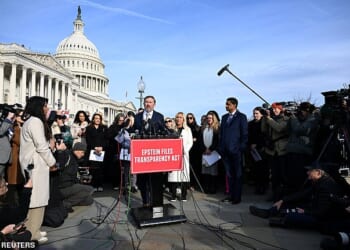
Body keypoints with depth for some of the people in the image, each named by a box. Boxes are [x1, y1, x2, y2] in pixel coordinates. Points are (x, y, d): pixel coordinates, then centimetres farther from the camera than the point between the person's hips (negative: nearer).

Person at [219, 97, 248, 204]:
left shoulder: (241, 117, -1)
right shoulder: (224, 117, 15)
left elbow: (244, 134, -3)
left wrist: (242, 147, -10)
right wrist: (220, 147, 7)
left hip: (235, 150, -5)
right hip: (225, 150, 5)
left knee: (237, 174, 4)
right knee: (229, 174, 11)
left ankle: (237, 197, 13)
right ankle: (231, 195, 21)